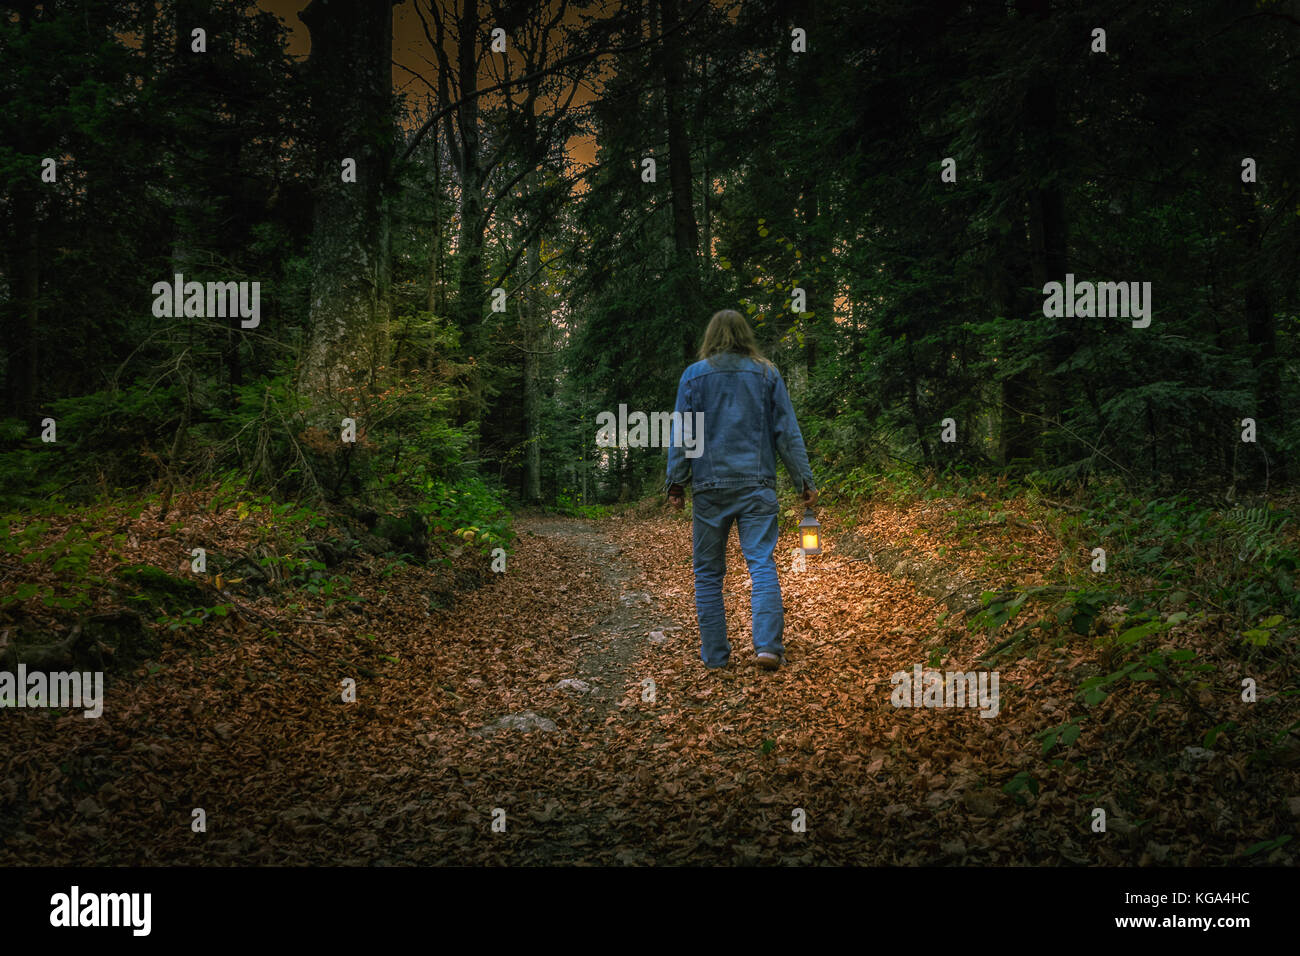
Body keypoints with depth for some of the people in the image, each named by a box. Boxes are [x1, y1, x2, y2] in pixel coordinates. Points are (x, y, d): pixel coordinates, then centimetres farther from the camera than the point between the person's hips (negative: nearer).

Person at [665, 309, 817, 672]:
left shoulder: (694, 376, 4)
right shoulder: (767, 374, 6)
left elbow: (681, 435, 2)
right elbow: (787, 432, 5)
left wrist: (676, 483, 7)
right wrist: (805, 480, 8)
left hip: (709, 486, 0)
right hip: (757, 485, 0)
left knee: (708, 572, 8)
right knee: (762, 563, -4)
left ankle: (714, 652, 10)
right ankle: (768, 644, -17)